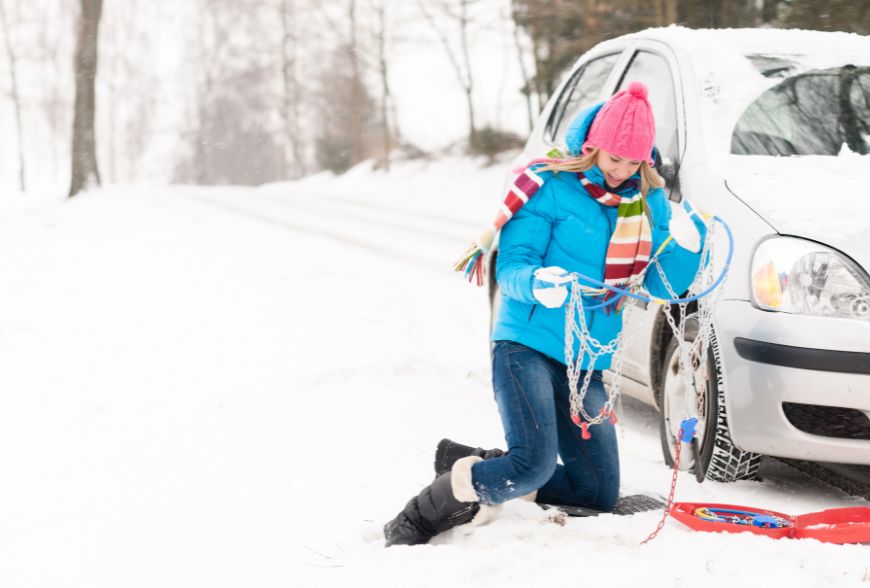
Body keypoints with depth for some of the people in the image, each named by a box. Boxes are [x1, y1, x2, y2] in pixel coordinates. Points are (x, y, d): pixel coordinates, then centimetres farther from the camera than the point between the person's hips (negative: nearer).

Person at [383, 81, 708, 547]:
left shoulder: (647, 202, 8)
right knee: (534, 464, -26)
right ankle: (415, 523, -7)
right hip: (528, 346, -7)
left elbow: (661, 285, 7)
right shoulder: (550, 189, -8)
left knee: (599, 494, 8)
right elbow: (510, 267, -11)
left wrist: (687, 246, -13)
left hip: (588, 366, 7)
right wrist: (536, 283, -33)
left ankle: (471, 466, 21)